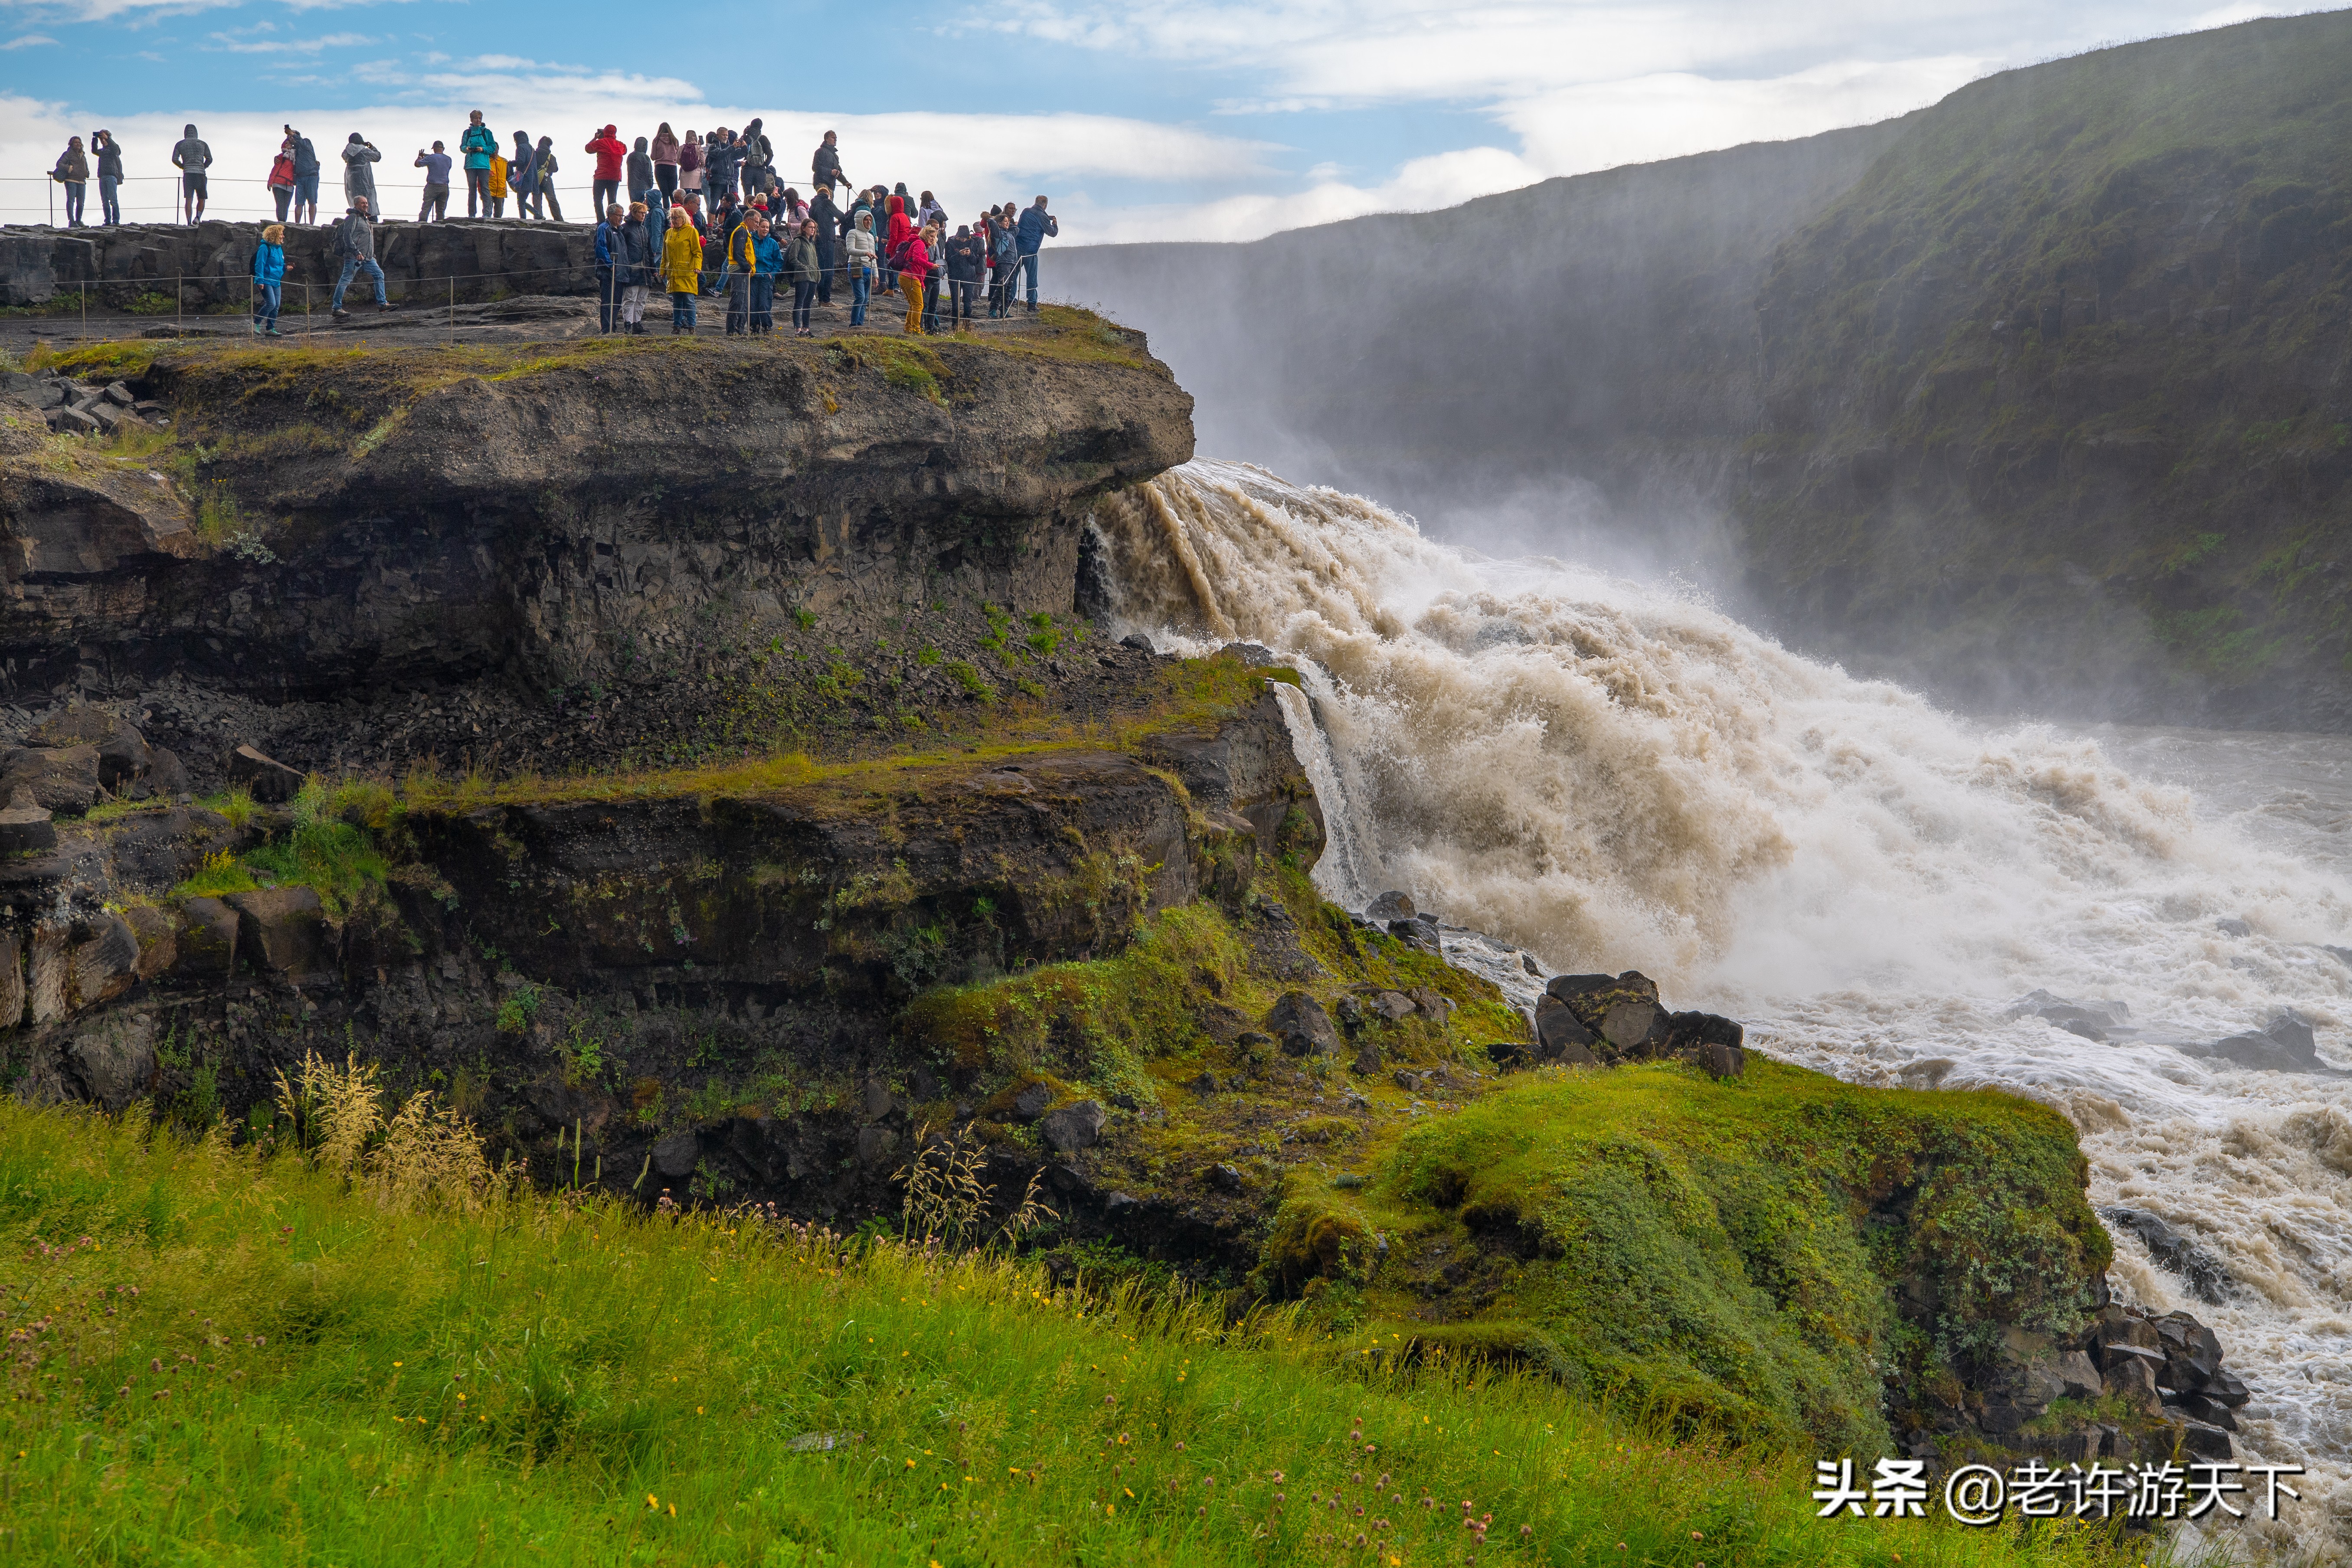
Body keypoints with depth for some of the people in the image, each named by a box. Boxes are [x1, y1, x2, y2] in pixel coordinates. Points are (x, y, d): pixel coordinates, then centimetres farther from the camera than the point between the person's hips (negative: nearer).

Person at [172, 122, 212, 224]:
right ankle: (197, 218, -15)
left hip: (188, 174, 0)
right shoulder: (203, 144, 13)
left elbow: (175, 159, 2)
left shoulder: (180, 144, 12)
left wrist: (183, 167, 17)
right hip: (200, 173, 0)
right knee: (201, 199, 9)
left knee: (188, 199, -3)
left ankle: (189, 223, -14)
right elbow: (209, 159, 4)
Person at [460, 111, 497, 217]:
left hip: (484, 164, -2)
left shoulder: (487, 132, 8)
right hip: (471, 164, 2)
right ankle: (471, 214, 6)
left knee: (485, 188, -9)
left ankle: (487, 213, -13)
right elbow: (462, 147, 14)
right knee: (472, 189, 3)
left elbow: (493, 147, 5)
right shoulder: (467, 133, 14)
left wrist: (483, 149, -11)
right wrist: (466, 148, -8)